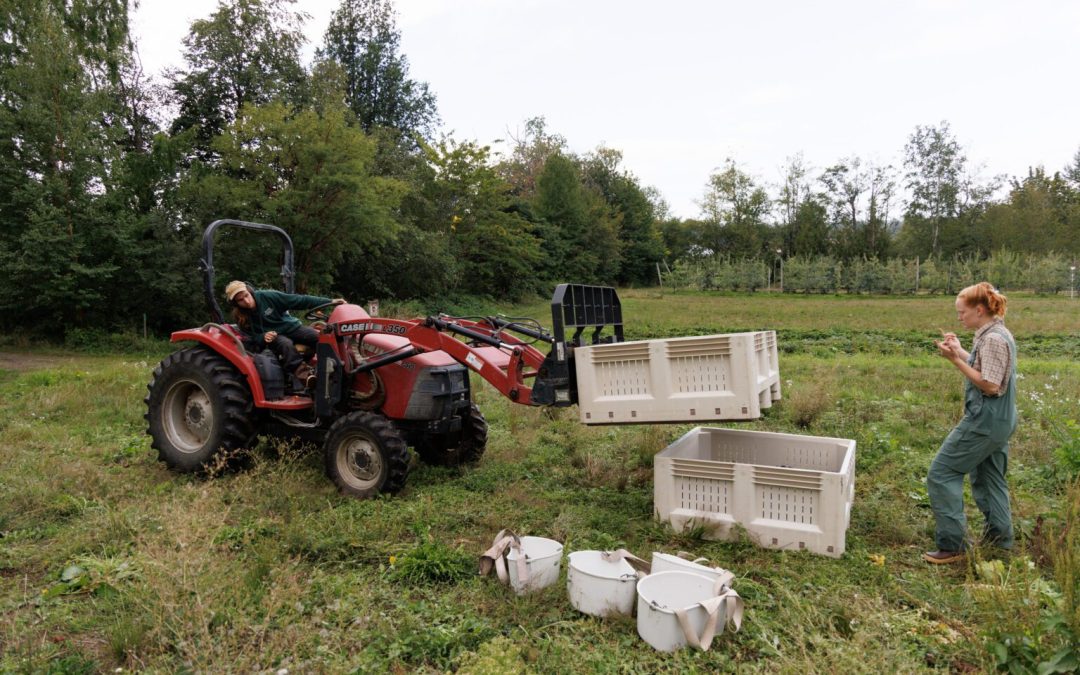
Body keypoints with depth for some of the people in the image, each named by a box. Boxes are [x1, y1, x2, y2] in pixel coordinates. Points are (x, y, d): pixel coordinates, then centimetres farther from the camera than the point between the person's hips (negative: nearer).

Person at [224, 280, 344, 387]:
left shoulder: (267, 296, -13)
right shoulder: (240, 317, -6)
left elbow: (299, 300, -15)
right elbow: (250, 338, 2)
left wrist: (329, 302, -20)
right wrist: (263, 337, -23)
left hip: (291, 327, 1)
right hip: (273, 336, -1)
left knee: (320, 338, -27)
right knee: (286, 344, -37)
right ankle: (304, 374, -49)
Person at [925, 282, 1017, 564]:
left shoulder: (993, 339, -20)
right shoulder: (998, 334, 10)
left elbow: (990, 385, -22)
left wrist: (956, 360, -22)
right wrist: (960, 351, 11)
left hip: (984, 421, -10)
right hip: (998, 421, 10)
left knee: (941, 472, -5)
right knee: (989, 480, 19)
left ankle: (952, 545, -1)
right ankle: (1001, 542, 30)